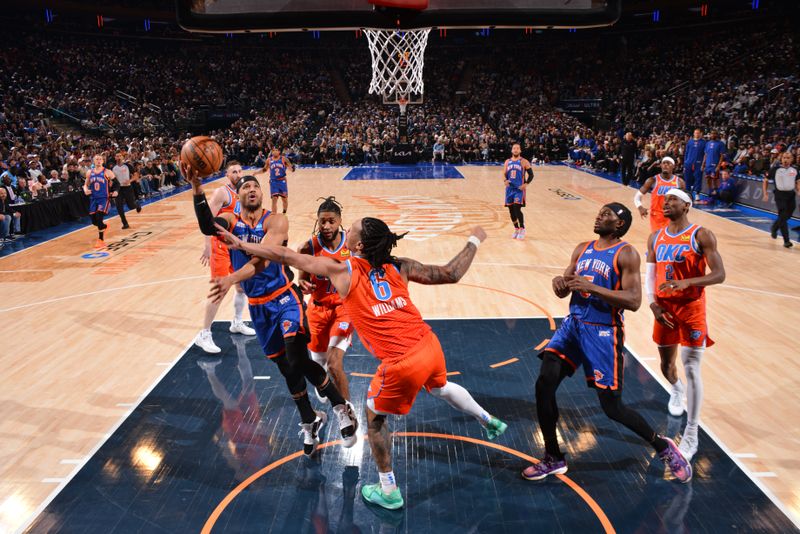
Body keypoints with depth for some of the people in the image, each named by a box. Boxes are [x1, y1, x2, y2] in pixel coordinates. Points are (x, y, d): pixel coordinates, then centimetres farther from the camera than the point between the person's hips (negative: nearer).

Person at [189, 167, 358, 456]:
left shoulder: (276, 221, -11)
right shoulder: (229, 219, 0)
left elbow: (262, 259, -27)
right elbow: (207, 227, -25)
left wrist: (231, 279, -43)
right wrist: (197, 188, -39)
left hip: (284, 297, -4)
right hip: (257, 305, 4)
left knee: (298, 361, -21)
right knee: (286, 368, 13)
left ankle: (341, 407, 2)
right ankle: (309, 421, 33)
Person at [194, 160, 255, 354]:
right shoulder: (221, 193, -14)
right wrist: (207, 246, -29)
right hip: (221, 246, -8)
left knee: (242, 286, 18)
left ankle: (237, 323, 37)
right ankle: (204, 334, -1)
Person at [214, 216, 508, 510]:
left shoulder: (342, 272, -5)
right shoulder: (401, 266, 4)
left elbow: (286, 256, 1)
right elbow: (451, 274, 4)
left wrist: (241, 243, 11)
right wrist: (474, 241, 19)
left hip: (402, 364, -5)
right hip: (430, 345, 5)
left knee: (374, 419, 20)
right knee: (440, 387, 38)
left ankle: (388, 492, 31)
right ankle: (489, 421, 57)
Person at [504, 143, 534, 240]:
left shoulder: (524, 162, -2)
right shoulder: (507, 162, 10)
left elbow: (531, 175, -2)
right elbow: (504, 174, 13)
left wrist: (526, 184, -16)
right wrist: (505, 180, -9)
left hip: (519, 189, -5)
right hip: (510, 188, 5)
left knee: (517, 209, -15)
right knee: (511, 210, 8)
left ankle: (522, 229, 0)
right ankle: (516, 229, 23)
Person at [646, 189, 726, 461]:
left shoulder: (701, 235, -9)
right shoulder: (655, 237, 8)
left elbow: (719, 275, -15)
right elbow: (650, 275, 9)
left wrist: (685, 282, -30)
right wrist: (653, 304, -7)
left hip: (691, 309, -5)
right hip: (664, 309, 5)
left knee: (691, 369, -8)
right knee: (666, 363, 19)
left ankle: (691, 436, 1)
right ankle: (676, 390, 55)